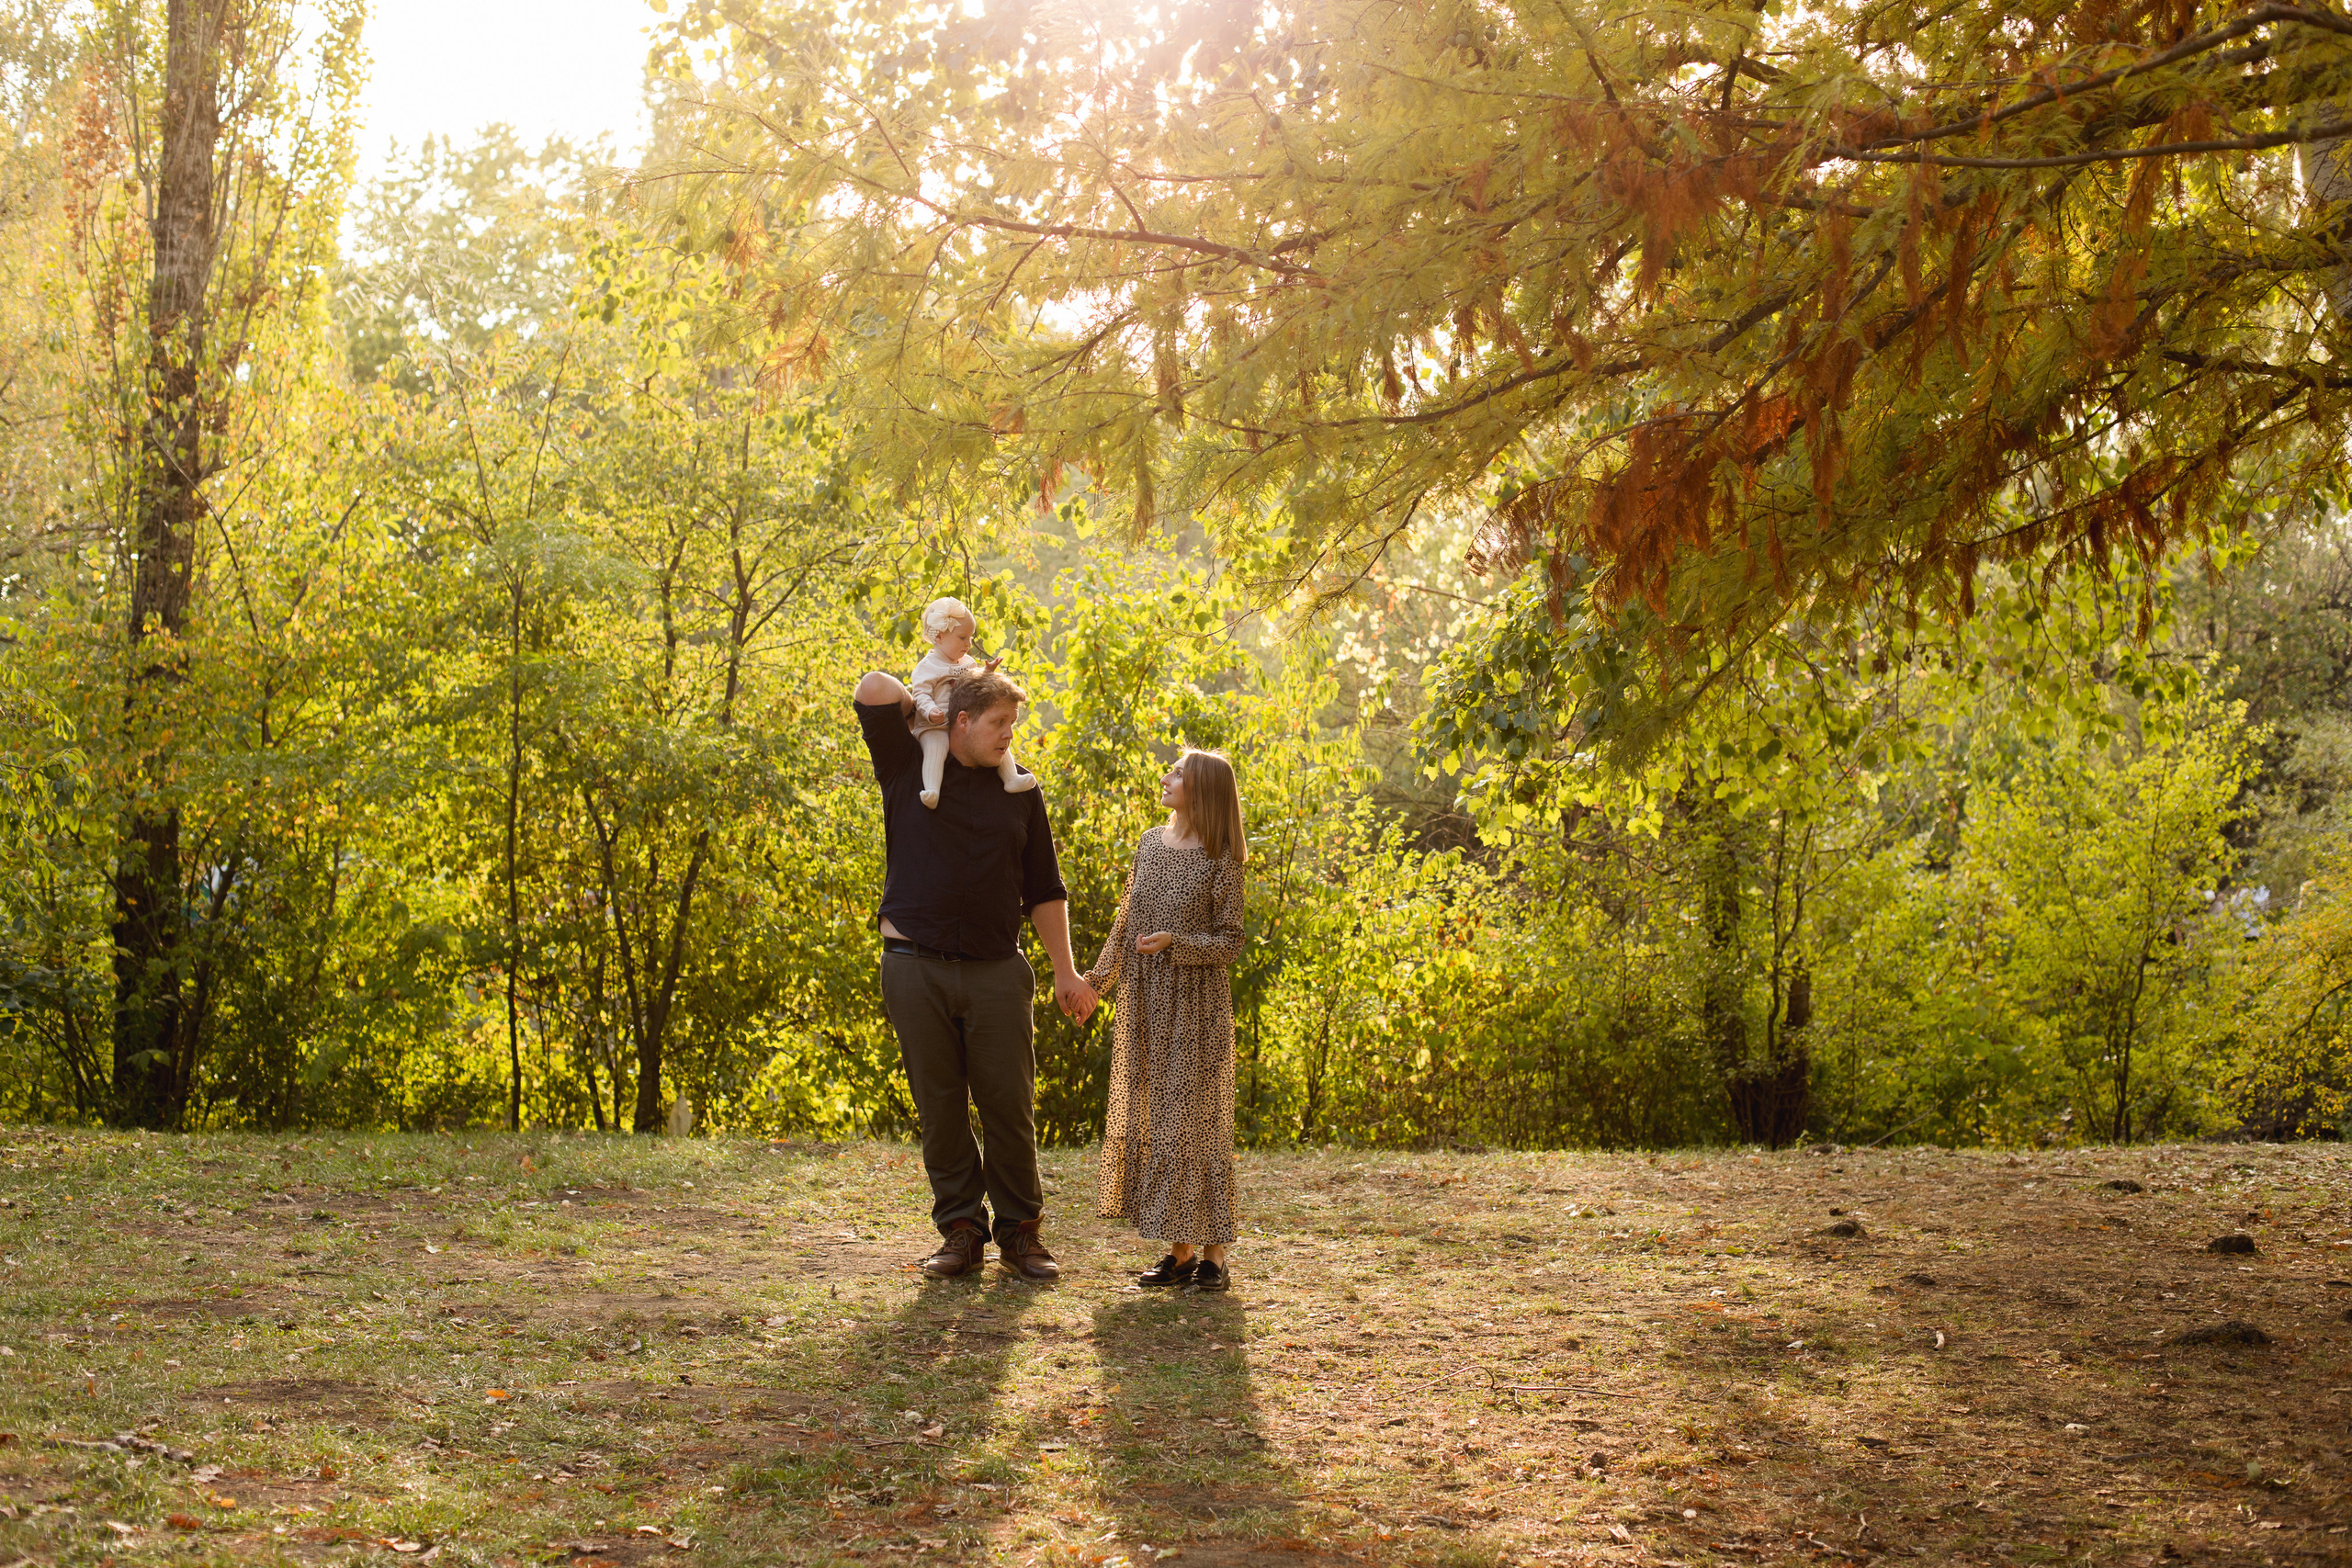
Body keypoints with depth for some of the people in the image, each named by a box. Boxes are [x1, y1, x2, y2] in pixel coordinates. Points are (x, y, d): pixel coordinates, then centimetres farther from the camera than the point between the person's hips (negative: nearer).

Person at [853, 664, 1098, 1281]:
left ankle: (1021, 1232, 10)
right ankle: (960, 1230, 12)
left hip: (995, 970, 1)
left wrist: (1066, 972, 8)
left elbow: (1044, 891, 12)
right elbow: (874, 687, -6)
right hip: (916, 968, -1)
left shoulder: (1019, 794, 10)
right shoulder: (908, 772, 4)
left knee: (1010, 1105, 0)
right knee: (940, 1107, 3)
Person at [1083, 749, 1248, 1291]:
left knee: (1196, 1119, -3)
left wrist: (1174, 944, -21)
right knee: (1154, 1120, 7)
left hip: (1196, 1005, -6)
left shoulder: (1219, 861, -8)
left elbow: (1230, 943, -8)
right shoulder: (1151, 843, 9)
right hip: (1145, 1004, 6)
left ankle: (1213, 1254, 4)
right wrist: (1100, 973, 11)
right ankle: (1180, 1250, 15)